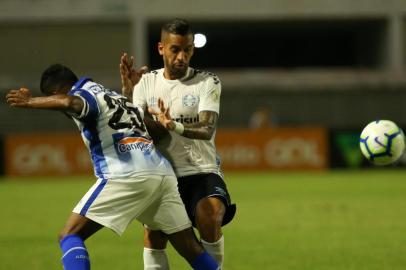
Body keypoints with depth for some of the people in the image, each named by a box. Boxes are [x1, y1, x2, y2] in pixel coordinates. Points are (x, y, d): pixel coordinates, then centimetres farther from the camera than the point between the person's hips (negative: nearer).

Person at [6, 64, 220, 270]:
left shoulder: (85, 94, 6)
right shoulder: (115, 96, 30)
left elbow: (69, 103, -20)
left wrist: (29, 102, -9)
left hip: (128, 176, -7)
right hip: (163, 173, 7)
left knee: (70, 236, -2)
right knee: (191, 249, 14)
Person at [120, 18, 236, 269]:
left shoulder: (208, 82, -2)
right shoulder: (146, 82, 7)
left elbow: (207, 129, -18)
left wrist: (175, 126, -38)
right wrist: (128, 91, -16)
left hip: (202, 172, -3)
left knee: (209, 218, -29)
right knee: (153, 238, -11)